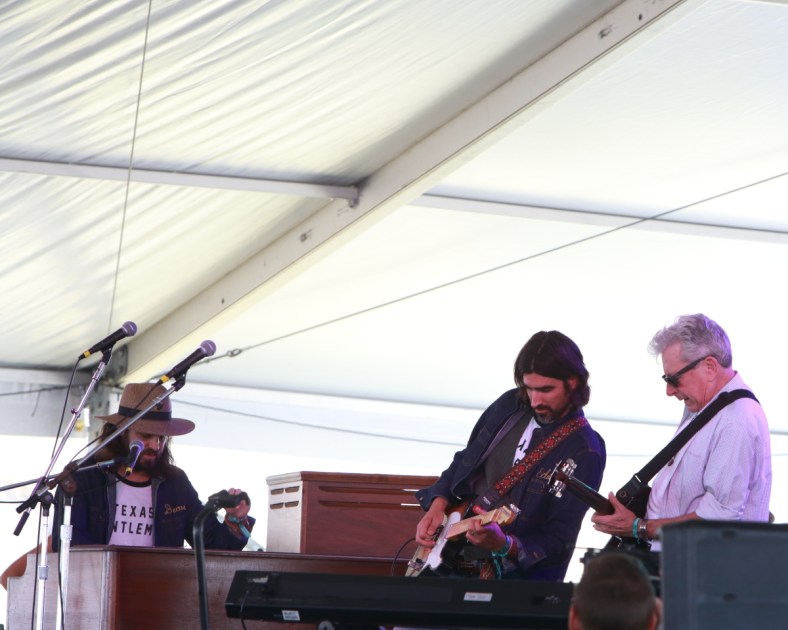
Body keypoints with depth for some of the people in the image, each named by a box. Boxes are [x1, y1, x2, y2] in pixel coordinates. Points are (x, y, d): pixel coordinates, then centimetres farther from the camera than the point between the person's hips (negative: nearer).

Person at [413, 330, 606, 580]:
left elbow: (559, 542, -14)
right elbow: (463, 462, 19)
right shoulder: (510, 404, 6)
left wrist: (504, 545, -30)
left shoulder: (584, 452, -11)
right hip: (454, 554, 6)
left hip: (515, 578, -6)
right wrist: (438, 505, 2)